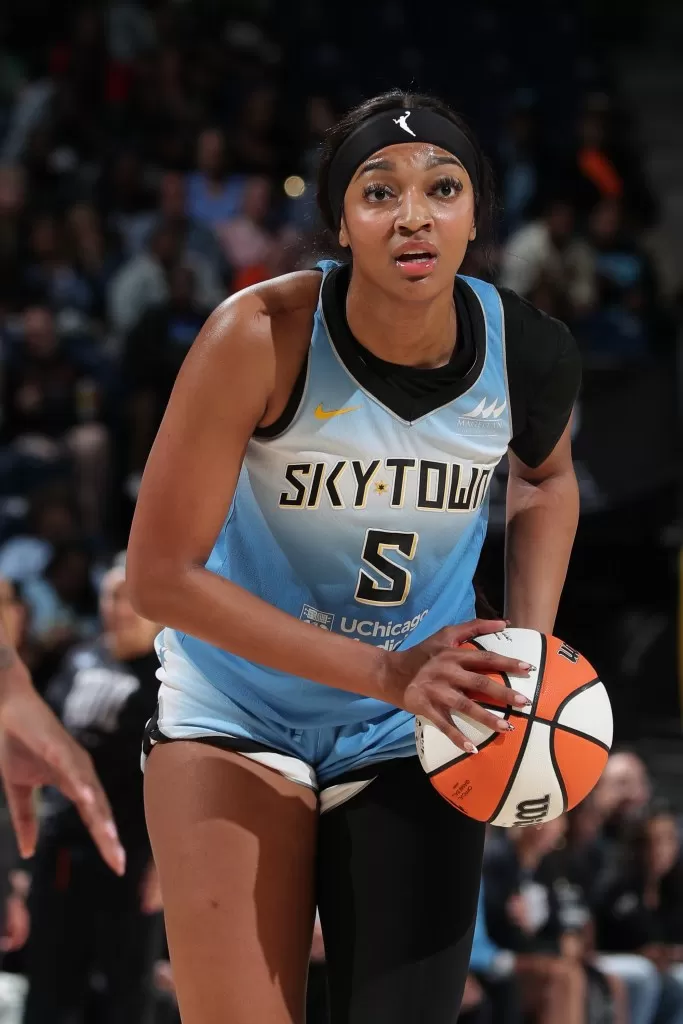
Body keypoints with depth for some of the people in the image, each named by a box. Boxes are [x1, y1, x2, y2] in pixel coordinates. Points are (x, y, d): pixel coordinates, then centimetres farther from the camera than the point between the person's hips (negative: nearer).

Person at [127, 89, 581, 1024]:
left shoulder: (529, 354, -14)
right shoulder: (263, 336, -25)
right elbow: (160, 576, -22)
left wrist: (530, 646, -4)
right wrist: (384, 674, -26)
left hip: (415, 736, 3)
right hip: (240, 715, -3)